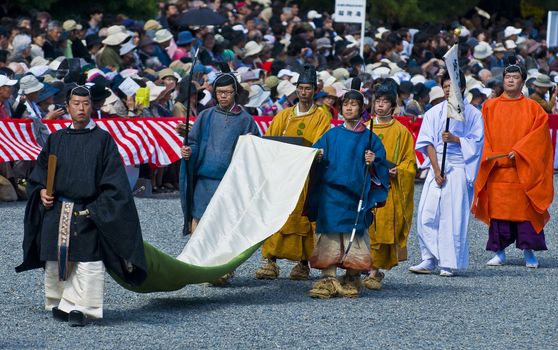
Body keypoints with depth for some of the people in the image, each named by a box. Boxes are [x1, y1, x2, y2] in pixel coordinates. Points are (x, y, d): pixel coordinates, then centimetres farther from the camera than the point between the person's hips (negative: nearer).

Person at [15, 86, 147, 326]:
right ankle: (58, 303, 20)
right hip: (56, 212, 3)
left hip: (88, 214, -3)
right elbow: (40, 170, 18)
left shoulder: (103, 139, 1)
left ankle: (79, 307, -4)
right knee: (55, 260, 6)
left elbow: (113, 180, -2)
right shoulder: (56, 139, 11)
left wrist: (96, 208, -10)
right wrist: (41, 191, -1)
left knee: (86, 261, -8)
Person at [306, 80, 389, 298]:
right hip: (331, 196, 1)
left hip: (356, 196, -1)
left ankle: (353, 280, 9)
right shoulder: (331, 136, 11)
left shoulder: (369, 139, 6)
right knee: (329, 237, -4)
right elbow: (317, 163, 9)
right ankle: (328, 280, -4)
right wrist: (317, 158, -11)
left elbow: (380, 169, 4)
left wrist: (372, 163, -15)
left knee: (354, 238, 0)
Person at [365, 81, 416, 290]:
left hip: (388, 188, -2)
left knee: (381, 230, -8)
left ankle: (374, 271, -7)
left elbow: (410, 162, 5)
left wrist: (397, 171, -13)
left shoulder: (401, 132, 7)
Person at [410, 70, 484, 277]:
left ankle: (449, 263, 1)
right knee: (427, 213, -5)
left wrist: (455, 139, -14)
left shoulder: (472, 114, 4)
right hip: (437, 167, 2)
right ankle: (429, 260, 3)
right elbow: (428, 143, 3)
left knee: (453, 216, -5)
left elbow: (476, 142, 2)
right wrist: (436, 170, -7)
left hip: (459, 169, -2)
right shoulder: (434, 113, 9)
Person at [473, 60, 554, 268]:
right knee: (498, 209, 0)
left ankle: (528, 251, 4)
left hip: (523, 170, -1)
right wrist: (489, 156, -10)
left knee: (525, 209, -3)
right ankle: (499, 252, 5)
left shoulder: (532, 108, 6)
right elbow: (483, 135, 6)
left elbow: (539, 133, -4)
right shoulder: (490, 107, 10)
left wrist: (519, 151, -15)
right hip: (496, 170, 1)